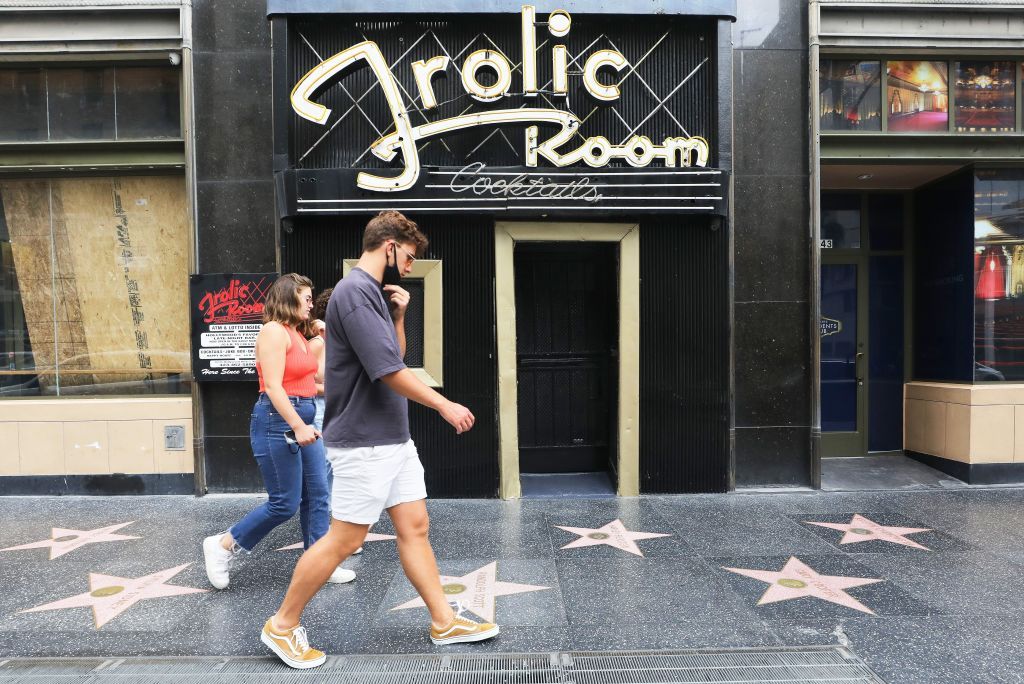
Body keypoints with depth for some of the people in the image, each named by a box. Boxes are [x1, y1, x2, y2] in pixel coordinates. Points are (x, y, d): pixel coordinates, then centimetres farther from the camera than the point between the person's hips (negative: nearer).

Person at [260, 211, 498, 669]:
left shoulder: (376, 293, 13)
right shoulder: (355, 291, -18)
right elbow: (388, 371, -22)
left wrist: (398, 316, 4)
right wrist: (445, 405, -13)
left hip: (394, 439, 9)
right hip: (364, 443, -9)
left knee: (415, 528, 12)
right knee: (344, 540, 1)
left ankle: (446, 622, 23)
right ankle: (282, 626, 21)